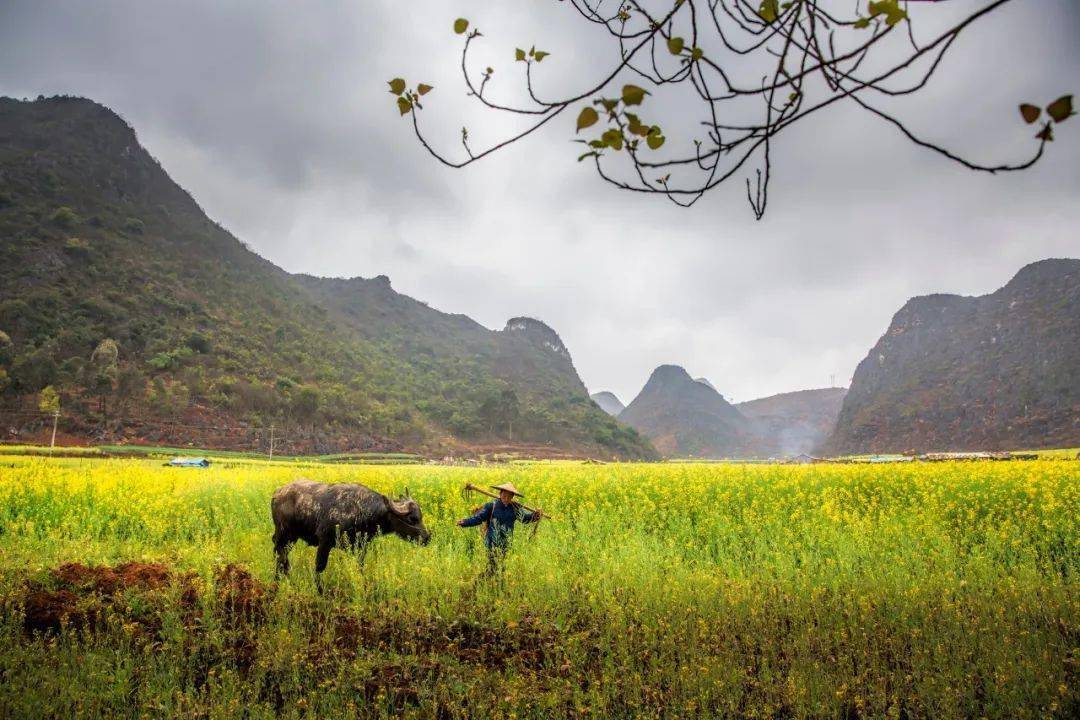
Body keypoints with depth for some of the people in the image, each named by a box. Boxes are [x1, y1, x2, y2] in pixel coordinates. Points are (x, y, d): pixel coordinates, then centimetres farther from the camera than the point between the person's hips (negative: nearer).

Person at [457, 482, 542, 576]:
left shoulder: (515, 508, 6)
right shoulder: (491, 506, -1)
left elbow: (525, 516, 0)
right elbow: (478, 517, -2)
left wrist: (534, 515, -20)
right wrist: (464, 522, -14)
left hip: (506, 544, 3)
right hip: (493, 543, -3)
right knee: (494, 568, -8)